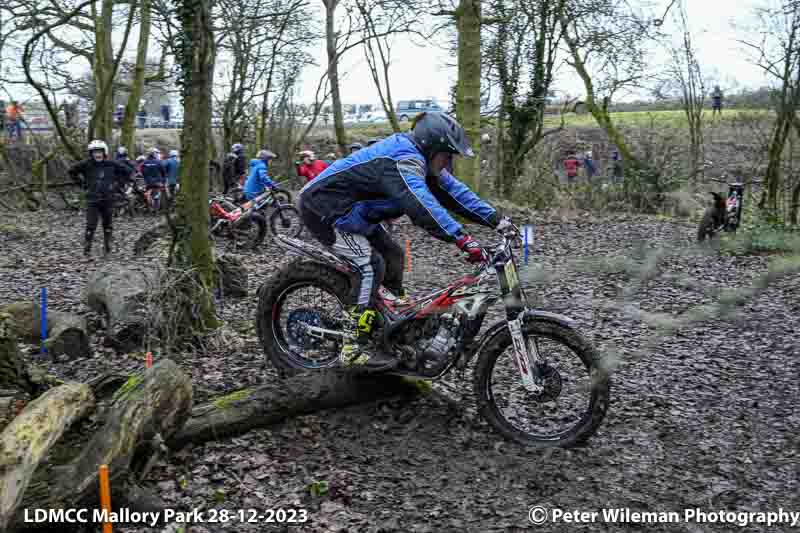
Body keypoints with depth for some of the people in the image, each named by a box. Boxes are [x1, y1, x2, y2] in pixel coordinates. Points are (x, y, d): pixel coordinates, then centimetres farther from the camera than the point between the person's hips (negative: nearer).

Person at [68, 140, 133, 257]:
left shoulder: (111, 165, -3)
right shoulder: (86, 165, -4)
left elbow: (128, 171, 7)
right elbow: (72, 171, 10)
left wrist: (116, 182, 3)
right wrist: (82, 183, 4)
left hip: (108, 200, 2)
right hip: (92, 200, -2)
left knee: (107, 225, 12)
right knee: (91, 225, -9)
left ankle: (107, 247, 26)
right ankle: (87, 248, -2)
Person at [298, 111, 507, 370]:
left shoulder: (419, 160, 3)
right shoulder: (402, 161, -28)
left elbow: (453, 190, 4)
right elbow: (421, 205, -45)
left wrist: (496, 219, -2)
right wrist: (463, 239, -51)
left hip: (350, 210, 10)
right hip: (322, 209, -10)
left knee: (393, 254, 8)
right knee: (370, 265, -20)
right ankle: (354, 348, -17)